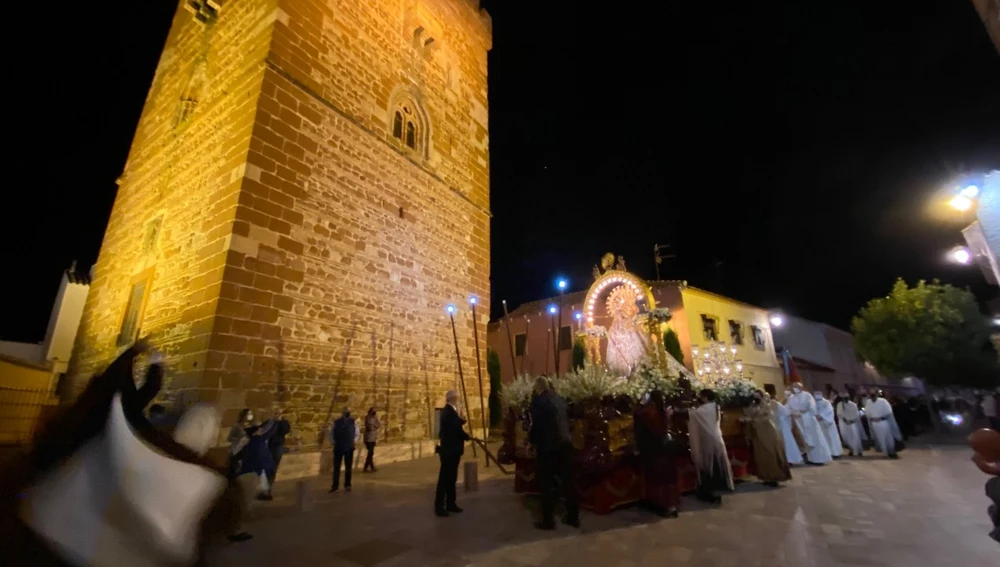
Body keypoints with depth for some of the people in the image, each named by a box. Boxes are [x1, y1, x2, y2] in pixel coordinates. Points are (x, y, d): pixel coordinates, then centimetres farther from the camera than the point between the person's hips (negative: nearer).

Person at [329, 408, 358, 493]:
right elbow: (331, 433, 5)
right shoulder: (336, 423, -8)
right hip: (338, 448, 0)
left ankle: (347, 485, 24)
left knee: (348, 467, 10)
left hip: (349, 448, 1)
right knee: (336, 468, 4)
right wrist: (333, 442, -3)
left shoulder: (353, 422, -6)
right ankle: (335, 486, 15)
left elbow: (356, 433, 6)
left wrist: (354, 441, -4)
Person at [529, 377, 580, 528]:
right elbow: (567, 420, 14)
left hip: (548, 446, -6)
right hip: (565, 444, 7)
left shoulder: (538, 400, -12)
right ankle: (573, 517, 25)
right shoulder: (560, 399, 8)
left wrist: (531, 439, 4)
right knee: (568, 481, 15)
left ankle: (548, 520, 13)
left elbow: (536, 424, -12)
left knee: (546, 483, 7)